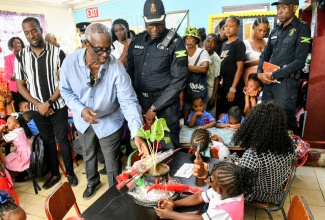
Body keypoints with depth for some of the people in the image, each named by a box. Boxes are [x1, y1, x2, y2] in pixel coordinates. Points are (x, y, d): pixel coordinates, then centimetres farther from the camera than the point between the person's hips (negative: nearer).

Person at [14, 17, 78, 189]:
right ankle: (54, 174, 32)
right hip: (37, 109, 3)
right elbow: (20, 85, 3)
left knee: (63, 139, 8)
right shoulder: (20, 56, 0)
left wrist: (49, 102, -14)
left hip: (58, 106, -3)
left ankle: (70, 172, 26)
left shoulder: (57, 52, -9)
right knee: (47, 141, 15)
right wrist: (38, 104, -9)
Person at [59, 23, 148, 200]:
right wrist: (81, 109, -25)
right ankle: (93, 182, 57)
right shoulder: (70, 61, -20)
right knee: (88, 155, 26)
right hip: (83, 120, 3)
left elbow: (129, 101, -31)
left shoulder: (116, 67, -28)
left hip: (110, 120, -3)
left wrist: (137, 133, -43)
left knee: (112, 161, 11)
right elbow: (65, 90, -7)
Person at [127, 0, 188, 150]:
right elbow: (130, 72, 10)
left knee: (169, 150, 5)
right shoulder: (137, 40, 7)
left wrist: (155, 107, -13)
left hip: (165, 105, -4)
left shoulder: (175, 42, -7)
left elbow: (179, 79, -12)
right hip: (140, 103, 4)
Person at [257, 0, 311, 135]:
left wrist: (273, 75, -13)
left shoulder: (302, 29, -3)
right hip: (268, 82, 6)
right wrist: (260, 73, -1)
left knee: (286, 121, -1)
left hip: (286, 83, -6)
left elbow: (299, 62, -12)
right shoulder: (275, 31, 15)